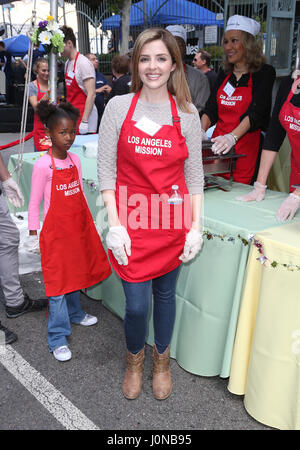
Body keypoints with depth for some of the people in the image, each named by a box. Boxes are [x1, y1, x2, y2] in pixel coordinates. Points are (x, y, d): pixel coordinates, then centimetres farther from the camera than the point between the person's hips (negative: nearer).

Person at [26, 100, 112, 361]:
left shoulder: (75, 160, 4)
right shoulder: (43, 166, -14)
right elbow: (34, 203, -8)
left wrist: (88, 223, 15)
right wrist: (33, 235, -7)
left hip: (78, 227, 6)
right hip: (55, 231, -6)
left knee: (75, 272, 21)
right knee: (58, 281, -1)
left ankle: (75, 313, 43)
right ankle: (58, 338, 8)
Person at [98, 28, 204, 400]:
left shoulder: (186, 113, 1)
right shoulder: (118, 107, -2)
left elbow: (194, 175, 4)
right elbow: (105, 169, -2)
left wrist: (195, 227, -2)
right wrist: (114, 225, -9)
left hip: (172, 222, 2)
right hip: (131, 221, -1)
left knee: (165, 294, 16)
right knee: (136, 304, 1)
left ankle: (162, 359, 42)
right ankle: (134, 359, 34)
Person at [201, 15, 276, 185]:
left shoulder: (264, 72, -2)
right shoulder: (224, 74, 15)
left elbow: (256, 113, -14)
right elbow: (211, 110, 11)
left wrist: (232, 137, -29)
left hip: (246, 148, -4)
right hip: (218, 147, 5)